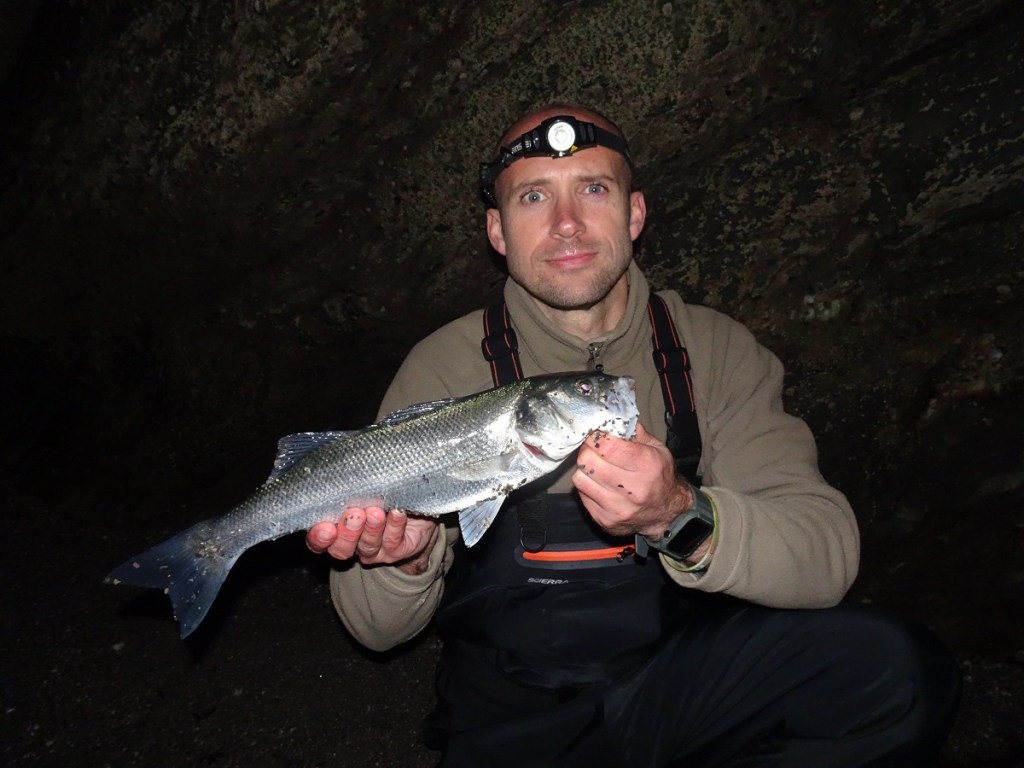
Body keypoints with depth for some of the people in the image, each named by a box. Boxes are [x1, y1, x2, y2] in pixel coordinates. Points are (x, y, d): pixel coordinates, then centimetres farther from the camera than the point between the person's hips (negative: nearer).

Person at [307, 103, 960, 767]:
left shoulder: (714, 351, -6)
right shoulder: (446, 369, -9)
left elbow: (827, 558, -15)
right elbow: (377, 628, -6)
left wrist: (683, 518, -34)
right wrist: (408, 560, -29)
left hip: (693, 680, 0)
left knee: (893, 668, -22)